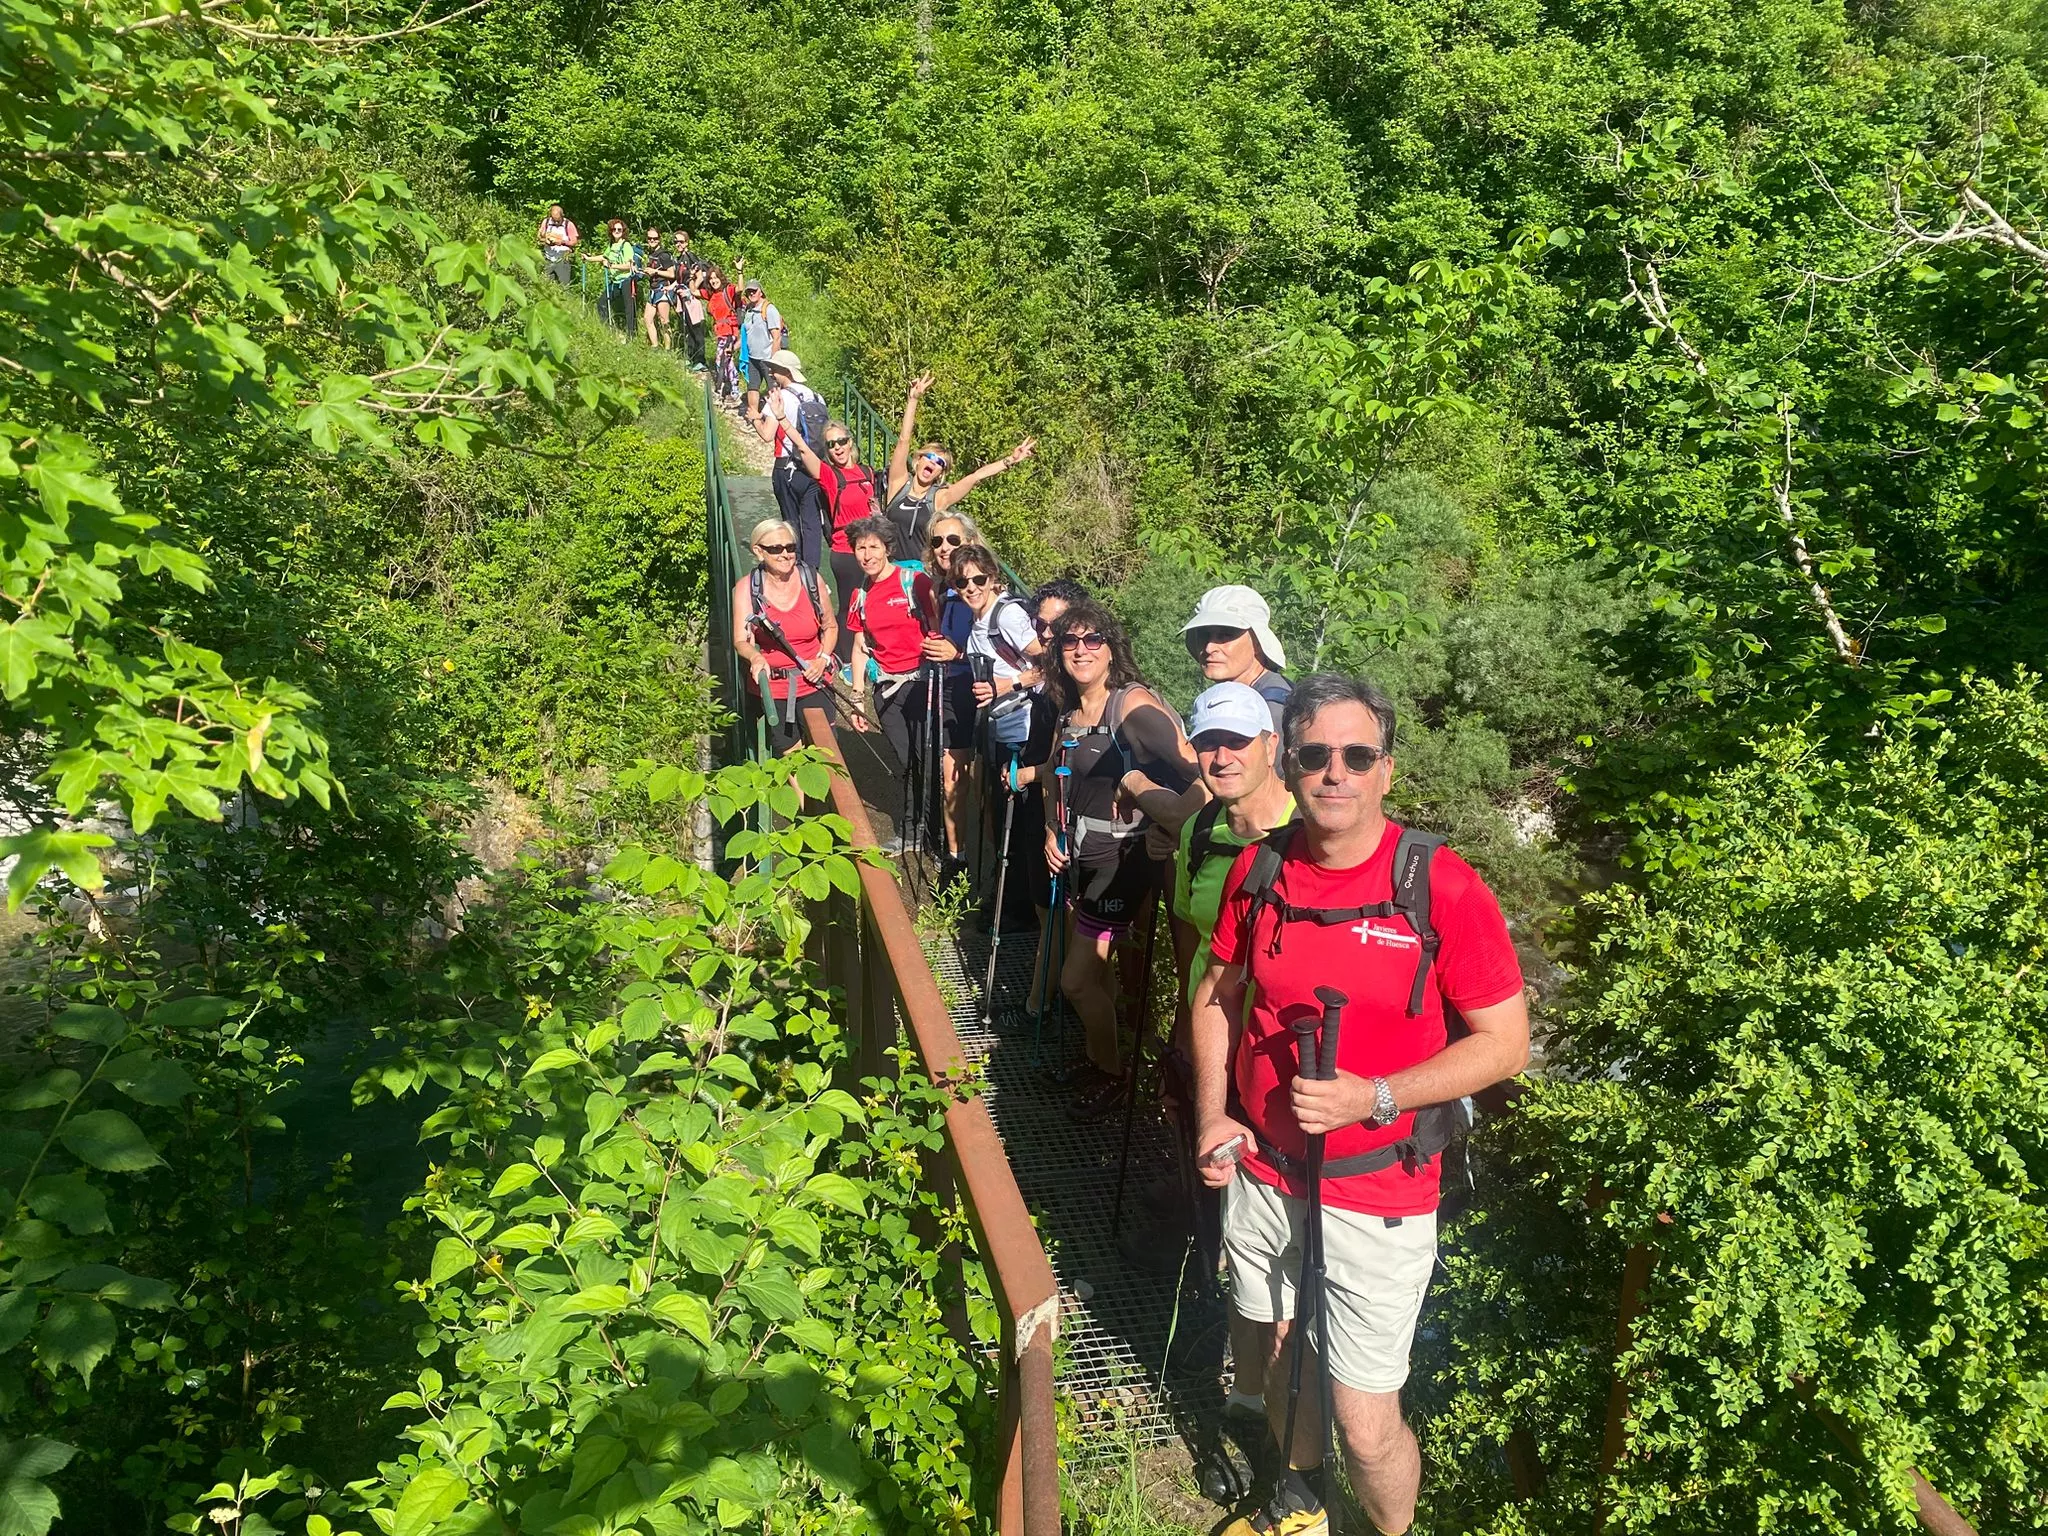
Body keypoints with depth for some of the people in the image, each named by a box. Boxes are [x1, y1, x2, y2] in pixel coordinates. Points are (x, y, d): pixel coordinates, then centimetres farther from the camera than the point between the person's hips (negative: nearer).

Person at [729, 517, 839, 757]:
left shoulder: (811, 579, -1)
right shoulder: (746, 587, -5)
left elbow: (830, 626, 12)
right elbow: (741, 641, -12)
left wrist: (823, 659, -5)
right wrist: (755, 657, -34)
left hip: (814, 685, 1)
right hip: (772, 689, -1)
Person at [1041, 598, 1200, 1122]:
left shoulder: (1133, 703, -20)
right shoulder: (1070, 714, 6)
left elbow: (1192, 765, -32)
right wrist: (1051, 832, 9)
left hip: (1123, 860, -8)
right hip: (1081, 857, 8)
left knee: (1076, 978, -1)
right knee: (1097, 968, 19)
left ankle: (1109, 1075, 22)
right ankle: (1102, 1059, 39)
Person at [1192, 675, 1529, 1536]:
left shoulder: (1441, 886, -17)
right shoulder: (1258, 872, -4)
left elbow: (1504, 1043, -12)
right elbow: (1220, 994, 11)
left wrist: (1373, 1098, -22)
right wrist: (1213, 1115, 0)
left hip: (1378, 1196, -4)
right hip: (1262, 1171, 4)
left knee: (1366, 1424, 1)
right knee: (1282, 1355, 24)